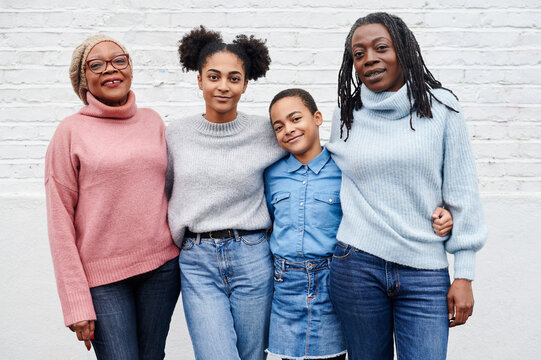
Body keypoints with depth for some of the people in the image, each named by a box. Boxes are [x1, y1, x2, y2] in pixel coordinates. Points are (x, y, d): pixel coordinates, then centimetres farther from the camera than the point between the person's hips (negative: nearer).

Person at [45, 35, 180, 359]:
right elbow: (60, 221, -5)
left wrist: (183, 252, 10)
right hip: (102, 274, -3)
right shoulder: (71, 131, -4)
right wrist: (76, 303, -8)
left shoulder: (153, 121, 7)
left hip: (161, 265, 4)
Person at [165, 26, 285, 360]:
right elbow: (167, 190, 16)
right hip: (197, 261, 1)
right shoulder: (176, 134, 4)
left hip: (252, 258, 0)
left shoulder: (264, 132, -2)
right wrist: (178, 234, 13)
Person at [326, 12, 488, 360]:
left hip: (425, 272, -1)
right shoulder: (346, 116, 6)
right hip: (357, 265, 2)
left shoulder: (441, 107, 0)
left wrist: (464, 275, -1)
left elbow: (462, 193, 0)